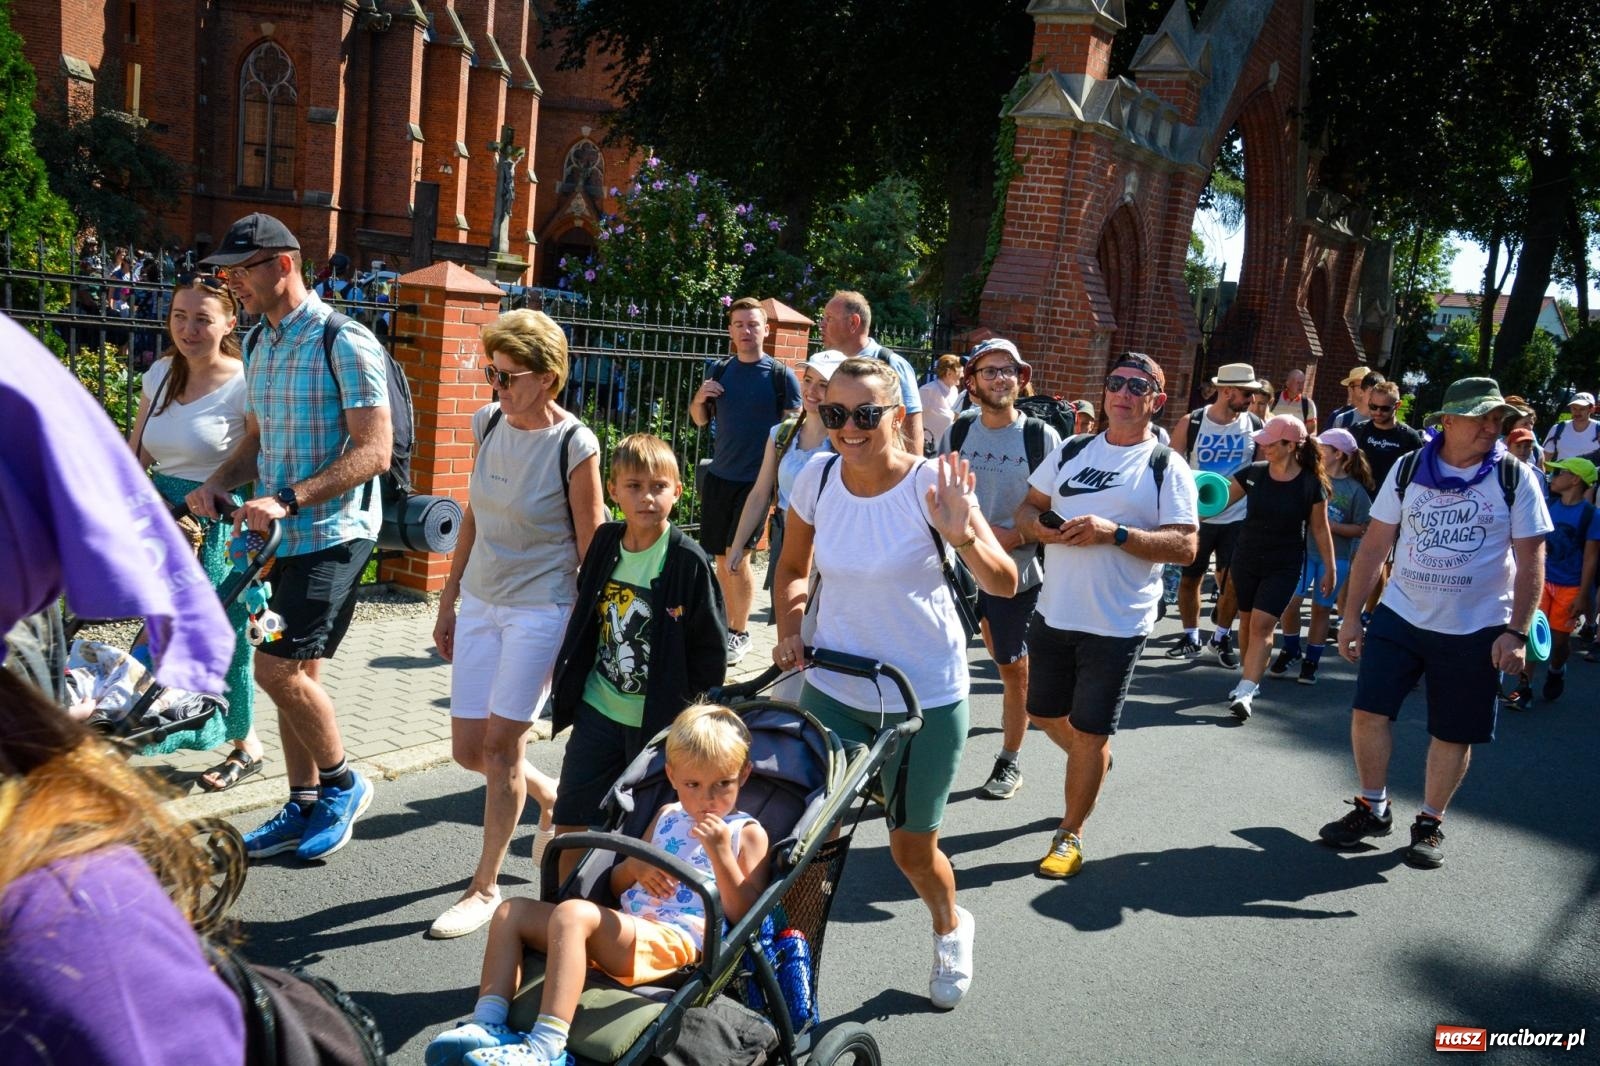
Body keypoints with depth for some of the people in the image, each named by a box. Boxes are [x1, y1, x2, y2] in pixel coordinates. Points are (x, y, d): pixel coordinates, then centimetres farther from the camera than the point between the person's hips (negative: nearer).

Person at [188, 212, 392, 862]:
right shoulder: (259, 346, 13)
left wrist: (287, 500, -26)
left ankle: (342, 784, 9)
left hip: (332, 533, -8)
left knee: (279, 667, -12)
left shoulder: (345, 344, -14)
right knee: (295, 671, 11)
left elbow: (373, 451, -19)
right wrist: (218, 484, 0)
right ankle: (304, 808, 22)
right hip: (282, 535, 8)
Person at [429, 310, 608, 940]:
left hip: (540, 609, -6)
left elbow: (592, 550, -9)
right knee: (468, 749, 9)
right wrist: (448, 600, 15)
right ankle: (552, 797, 37)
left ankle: (485, 886, 14)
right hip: (480, 604, 6)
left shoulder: (574, 446, -15)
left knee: (499, 746, -3)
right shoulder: (488, 424, 2)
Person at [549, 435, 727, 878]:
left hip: (658, 721, -4)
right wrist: (569, 684, 11)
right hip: (598, 709, 5)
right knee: (570, 824, 10)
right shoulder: (605, 544, 1)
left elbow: (711, 648, -10)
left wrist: (683, 707, -10)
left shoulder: (688, 561, -14)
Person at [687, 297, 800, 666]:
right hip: (719, 475, 5)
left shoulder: (780, 374, -5)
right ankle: (730, 626, 22)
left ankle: (740, 634, 3)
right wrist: (699, 399, -6)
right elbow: (701, 420, 16)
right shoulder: (721, 371, 8)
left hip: (757, 479, -5)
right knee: (721, 557, 8)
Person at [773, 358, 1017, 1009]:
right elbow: (792, 569, 12)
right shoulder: (817, 478, -6)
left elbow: (1004, 585, -19)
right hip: (832, 686, 3)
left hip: (925, 695, -3)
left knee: (912, 847, 12)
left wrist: (965, 538, -37)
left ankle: (950, 928, 45)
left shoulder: (931, 484, -17)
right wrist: (789, 629, -4)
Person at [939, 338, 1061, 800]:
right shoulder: (957, 433, 4)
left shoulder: (1042, 436, -6)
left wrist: (1017, 535, -17)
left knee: (1014, 669, 9)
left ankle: (1010, 761, 25)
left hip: (1015, 571, -2)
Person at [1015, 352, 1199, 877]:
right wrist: (1041, 528, -10)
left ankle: (1070, 834, 18)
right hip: (1054, 613, 5)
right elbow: (1028, 506, 14)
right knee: (1045, 714, 18)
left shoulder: (1167, 466, -5)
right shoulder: (1071, 451, 8)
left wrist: (1115, 533, -24)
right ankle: (1091, 764, 48)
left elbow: (1185, 545, -12)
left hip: (1117, 624, -5)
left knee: (1091, 734, 2)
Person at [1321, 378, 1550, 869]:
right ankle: (1373, 809, 18)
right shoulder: (1409, 469, -1)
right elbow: (1375, 543, 3)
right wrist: (1352, 613, 2)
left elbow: (1531, 562, -6)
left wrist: (1517, 632, -13)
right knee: (1368, 711, -2)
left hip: (1475, 630, -1)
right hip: (1400, 615, 2)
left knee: (1453, 733, 5)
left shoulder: (1514, 478, -6)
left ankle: (1430, 824, 24)